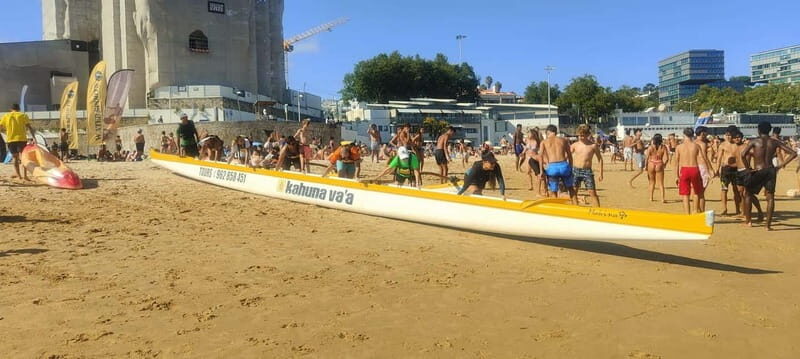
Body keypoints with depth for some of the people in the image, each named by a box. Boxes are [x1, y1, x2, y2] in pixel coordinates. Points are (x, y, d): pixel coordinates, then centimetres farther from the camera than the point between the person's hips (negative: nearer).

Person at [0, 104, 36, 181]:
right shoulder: (23, 115, 4)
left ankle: (19, 175, 10)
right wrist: (34, 138, -11)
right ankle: (25, 175, -7)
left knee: (15, 158, 14)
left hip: (10, 140, 2)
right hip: (21, 139, -2)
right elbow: (29, 127, -6)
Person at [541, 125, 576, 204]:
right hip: (564, 165, 2)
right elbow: (569, 156, 15)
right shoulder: (564, 140, 16)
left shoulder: (544, 142, 11)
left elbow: (541, 156, -3)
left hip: (552, 167, -2)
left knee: (554, 192, 12)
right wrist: (571, 168, 22)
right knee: (571, 189, 21)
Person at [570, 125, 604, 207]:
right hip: (576, 170, 2)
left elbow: (600, 159, 5)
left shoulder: (593, 145, -2)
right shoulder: (575, 145, 3)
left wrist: (601, 174, 2)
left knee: (593, 192, -5)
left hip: (587, 171, -2)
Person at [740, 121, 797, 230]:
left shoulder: (755, 141, -4)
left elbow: (743, 154, -19)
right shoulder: (775, 142, 5)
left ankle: (747, 221, 16)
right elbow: (793, 154, 4)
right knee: (770, 197, 6)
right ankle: (768, 225, 1)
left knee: (748, 194, 15)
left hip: (758, 171, -2)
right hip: (771, 170, 3)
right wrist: (781, 165, 4)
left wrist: (748, 168, -7)